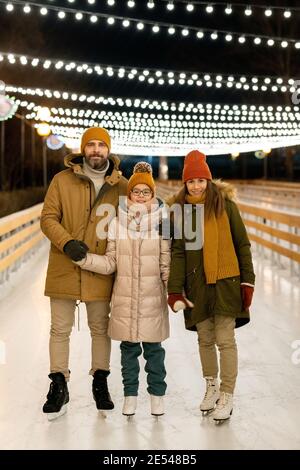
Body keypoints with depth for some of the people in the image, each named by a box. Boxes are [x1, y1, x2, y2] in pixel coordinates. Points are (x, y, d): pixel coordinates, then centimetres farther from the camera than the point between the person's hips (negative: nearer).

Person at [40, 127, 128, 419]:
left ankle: (100, 381, 28)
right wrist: (66, 242, -19)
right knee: (60, 329, 6)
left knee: (100, 328, 12)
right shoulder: (62, 180, 0)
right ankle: (58, 386, 19)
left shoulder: (121, 186, 3)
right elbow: (48, 218, -2)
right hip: (64, 269, -1)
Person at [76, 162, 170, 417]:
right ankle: (130, 393, 25)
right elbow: (110, 263, 2)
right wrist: (85, 258, -11)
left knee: (153, 347, 7)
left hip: (153, 297, -1)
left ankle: (157, 393, 24)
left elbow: (167, 264, 0)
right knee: (129, 347, 10)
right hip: (124, 297, 1)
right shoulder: (117, 223, 1)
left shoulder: (161, 222, -3)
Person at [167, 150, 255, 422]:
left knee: (225, 339, -4)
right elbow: (177, 252, 2)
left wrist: (248, 281, -2)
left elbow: (242, 244, 2)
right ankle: (211, 387, 30)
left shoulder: (225, 204, -1)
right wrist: (175, 289, -6)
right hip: (197, 284, 3)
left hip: (225, 282, -3)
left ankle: (227, 397, 7)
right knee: (205, 339, 11)